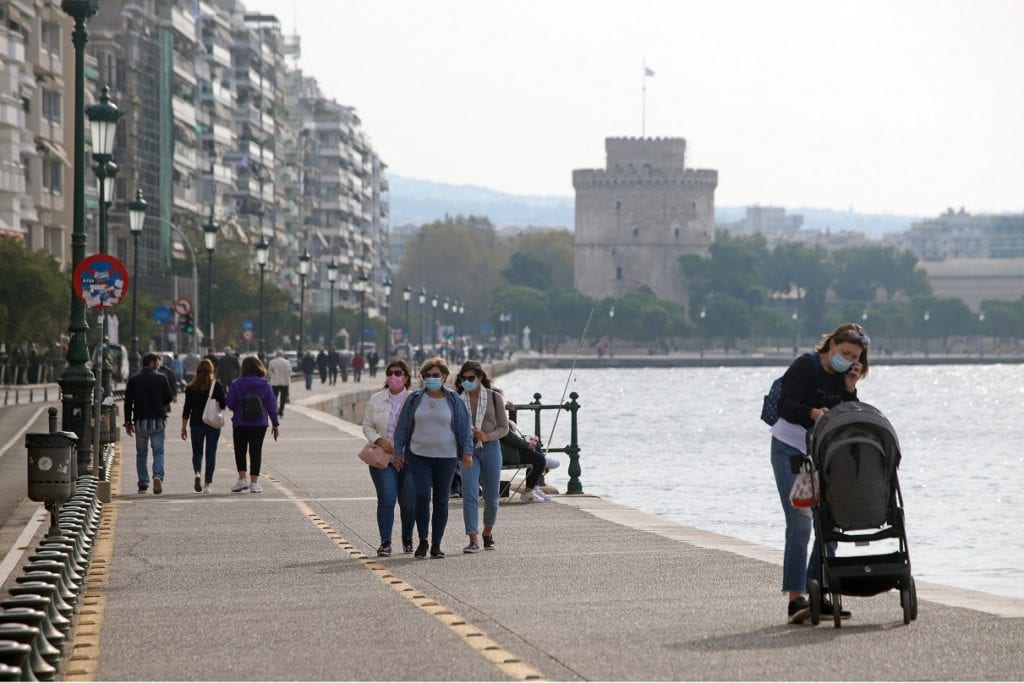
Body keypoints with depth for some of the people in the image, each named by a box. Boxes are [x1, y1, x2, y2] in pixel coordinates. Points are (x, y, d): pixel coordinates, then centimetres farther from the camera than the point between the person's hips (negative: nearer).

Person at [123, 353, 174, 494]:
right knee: (158, 451, 3)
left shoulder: (133, 380, 2)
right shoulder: (161, 379, -3)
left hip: (140, 421, 1)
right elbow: (168, 399, 3)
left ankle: (143, 485, 8)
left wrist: (128, 422, 6)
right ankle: (158, 476, -22)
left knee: (141, 453, 10)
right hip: (158, 421, -1)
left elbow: (128, 402, 1)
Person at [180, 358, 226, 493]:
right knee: (211, 452, 7)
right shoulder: (216, 385, -6)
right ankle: (207, 484, 4)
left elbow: (187, 408, -1)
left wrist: (183, 427, 5)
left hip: (196, 424, 1)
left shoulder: (191, 387, -2)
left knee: (197, 452, 13)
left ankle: (198, 473, -16)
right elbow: (223, 404, -7)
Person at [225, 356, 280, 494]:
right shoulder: (265, 385, -3)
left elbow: (230, 403, -8)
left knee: (240, 451, 12)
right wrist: (276, 424, 6)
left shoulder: (236, 384, -9)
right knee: (256, 452, 6)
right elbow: (271, 405, -1)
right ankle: (254, 483, 4)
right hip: (260, 424, 1)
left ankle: (242, 479, 1)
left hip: (240, 424, -1)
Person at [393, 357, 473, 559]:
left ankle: (436, 544, 12)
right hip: (419, 456, 0)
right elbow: (402, 427, 9)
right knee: (422, 495, -14)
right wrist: (398, 452, 5)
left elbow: (464, 428, 5)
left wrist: (467, 452, -5)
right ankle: (422, 540, 0)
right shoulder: (414, 399, 5)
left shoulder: (453, 400, 4)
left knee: (441, 500, 4)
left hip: (446, 458, 0)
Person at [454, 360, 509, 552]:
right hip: (467, 450, -1)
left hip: (490, 448, 1)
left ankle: (488, 532, 34)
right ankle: (473, 540, -16)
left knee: (492, 497, 9)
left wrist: (488, 436, -14)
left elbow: (504, 427, 4)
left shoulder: (494, 397, 1)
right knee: (469, 495, -14)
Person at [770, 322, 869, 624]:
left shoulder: (844, 378, 7)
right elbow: (785, 407, -22)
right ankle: (796, 599, -17)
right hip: (790, 451, -7)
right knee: (800, 524, -15)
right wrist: (812, 413, -39)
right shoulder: (805, 366, -13)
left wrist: (849, 389, -12)